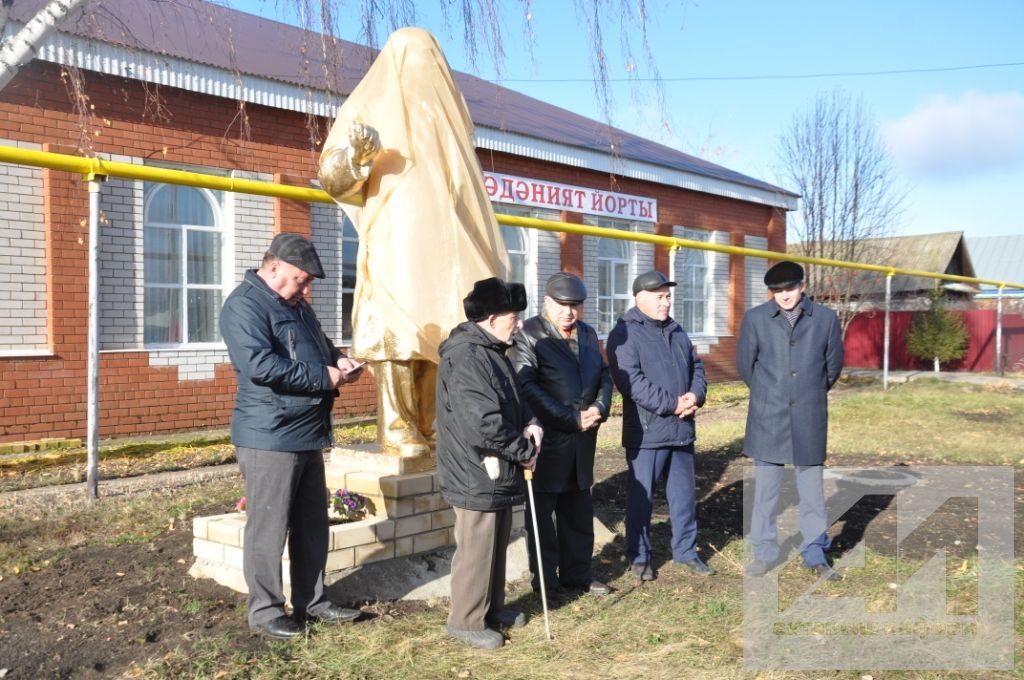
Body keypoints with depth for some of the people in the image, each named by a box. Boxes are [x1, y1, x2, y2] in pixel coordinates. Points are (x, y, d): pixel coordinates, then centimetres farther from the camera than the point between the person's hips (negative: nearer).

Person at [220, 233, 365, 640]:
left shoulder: (297, 306, 16)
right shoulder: (245, 306, -14)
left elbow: (320, 345, 30)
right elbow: (260, 365, -27)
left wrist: (338, 360, 6)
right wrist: (322, 377, -19)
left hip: (307, 435, 10)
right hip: (269, 437, -9)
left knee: (312, 525, 15)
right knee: (268, 528, 1)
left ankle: (311, 601, 27)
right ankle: (265, 609, 15)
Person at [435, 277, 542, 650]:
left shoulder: (493, 351, 12)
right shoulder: (465, 357, -22)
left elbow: (512, 399, 22)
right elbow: (483, 423, -28)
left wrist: (529, 423, 1)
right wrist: (524, 451, -16)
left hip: (498, 471, 10)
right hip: (476, 474, -10)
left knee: (497, 544, 20)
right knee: (476, 549, 1)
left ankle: (492, 608, 34)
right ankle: (466, 620, 16)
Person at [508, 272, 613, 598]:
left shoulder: (587, 334, 14)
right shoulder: (528, 335, -9)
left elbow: (604, 375, 17)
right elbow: (526, 387, -18)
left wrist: (600, 407, -5)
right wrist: (572, 418, -17)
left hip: (582, 441, 7)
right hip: (546, 440, -6)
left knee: (579, 511, 15)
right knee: (541, 512, 5)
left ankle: (577, 574, 29)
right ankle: (544, 581, 17)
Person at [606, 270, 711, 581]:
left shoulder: (677, 331, 15)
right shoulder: (624, 333, -10)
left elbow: (696, 366, 17)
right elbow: (631, 381, -20)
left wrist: (695, 395, -5)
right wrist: (672, 404, -20)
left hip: (682, 429, 7)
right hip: (646, 432, -7)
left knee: (684, 493, 14)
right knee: (640, 497, 4)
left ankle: (685, 550, 28)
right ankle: (639, 557, 17)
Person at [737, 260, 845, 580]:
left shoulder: (825, 318, 1)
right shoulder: (755, 319, -2)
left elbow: (834, 365, 11)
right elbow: (744, 364, 8)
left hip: (809, 419, 0)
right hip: (768, 418, 0)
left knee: (812, 489, 8)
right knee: (765, 490, 7)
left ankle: (815, 553, 22)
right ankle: (764, 553, 19)